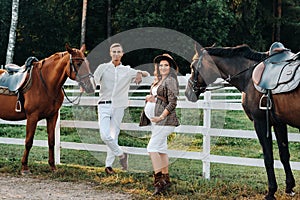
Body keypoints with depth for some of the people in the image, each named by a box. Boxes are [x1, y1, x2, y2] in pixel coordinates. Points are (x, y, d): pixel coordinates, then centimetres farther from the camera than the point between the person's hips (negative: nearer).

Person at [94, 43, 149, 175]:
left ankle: (109, 164, 14)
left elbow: (147, 74, 14)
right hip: (104, 105, -1)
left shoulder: (127, 71, 11)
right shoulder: (103, 68, 6)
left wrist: (140, 74, -8)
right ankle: (121, 154, 8)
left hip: (118, 107, 1)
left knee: (114, 136, 3)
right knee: (105, 135, -14)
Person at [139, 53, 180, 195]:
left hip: (165, 119, -9)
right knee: (161, 149, 12)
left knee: (152, 148, -14)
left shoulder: (170, 80, -10)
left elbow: (173, 103, -17)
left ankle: (159, 180, -12)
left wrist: (161, 117, -21)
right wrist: (150, 98, 4)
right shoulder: (159, 81, 16)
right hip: (155, 118, 9)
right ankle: (166, 179, 18)